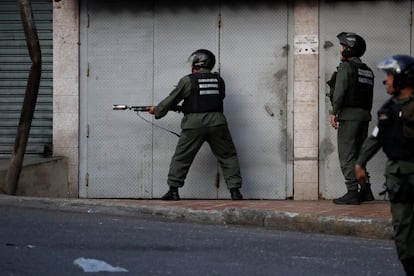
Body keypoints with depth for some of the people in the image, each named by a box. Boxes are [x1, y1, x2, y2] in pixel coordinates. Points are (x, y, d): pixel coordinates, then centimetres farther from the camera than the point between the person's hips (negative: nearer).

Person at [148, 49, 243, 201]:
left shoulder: (187, 81, 1)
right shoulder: (219, 80, 10)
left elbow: (172, 100, 9)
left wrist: (157, 110, 27)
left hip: (194, 124, -2)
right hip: (216, 122, 2)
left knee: (181, 158, 10)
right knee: (228, 157, 10)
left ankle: (173, 190, 9)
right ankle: (235, 190, 1)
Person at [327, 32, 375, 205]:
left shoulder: (346, 67, -8)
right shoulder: (367, 71, 17)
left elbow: (340, 91, -17)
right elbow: (369, 97, 17)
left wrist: (334, 113, -14)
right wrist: (365, 115, 20)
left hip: (349, 115, -8)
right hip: (364, 115, 8)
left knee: (347, 155, -7)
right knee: (359, 154, 14)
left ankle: (352, 193, -11)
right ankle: (365, 191, 12)